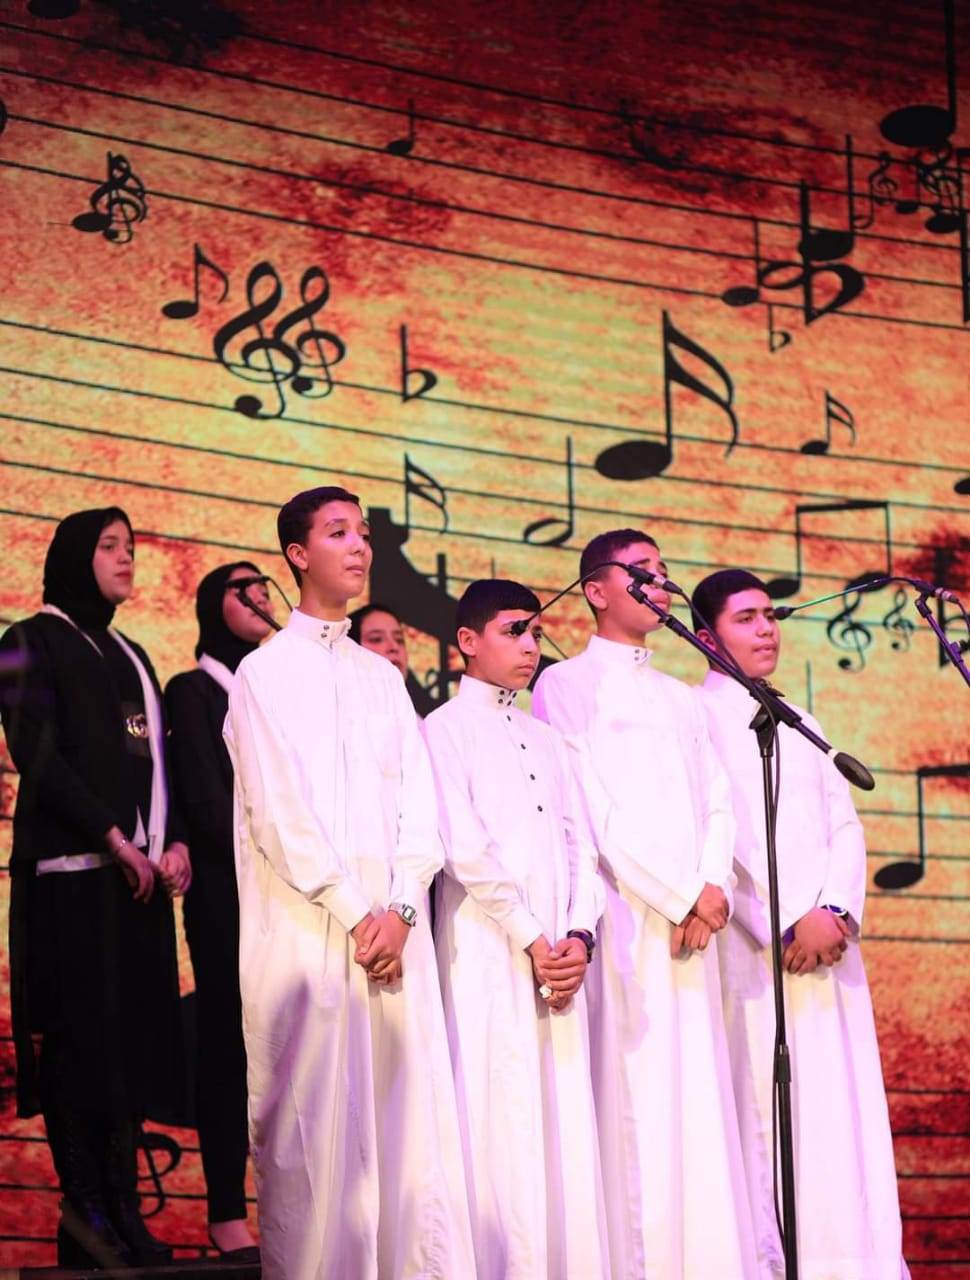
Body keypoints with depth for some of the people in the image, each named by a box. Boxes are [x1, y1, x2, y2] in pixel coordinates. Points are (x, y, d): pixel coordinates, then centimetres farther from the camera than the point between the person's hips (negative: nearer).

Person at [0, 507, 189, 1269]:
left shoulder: (131, 657, 22)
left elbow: (157, 758, 18)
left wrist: (175, 842, -1)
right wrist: (112, 836, -14)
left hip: (140, 872, 6)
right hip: (73, 870, -6)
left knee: (134, 1039, 0)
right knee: (81, 1040, -9)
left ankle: (123, 1212, 1)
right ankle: (85, 1220, -8)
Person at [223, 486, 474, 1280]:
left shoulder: (383, 677, 18)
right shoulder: (265, 671, 4)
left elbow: (418, 805, 10)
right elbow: (278, 812, -5)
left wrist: (401, 909, -6)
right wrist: (354, 914, -10)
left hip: (394, 931, 4)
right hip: (305, 930, -4)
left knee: (410, 1117, -2)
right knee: (314, 1124, -6)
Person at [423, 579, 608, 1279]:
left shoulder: (547, 740, 21)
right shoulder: (447, 729, 2)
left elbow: (580, 845, 14)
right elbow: (465, 847, -8)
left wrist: (579, 934, -3)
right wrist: (530, 938, -12)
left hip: (560, 955, 6)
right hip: (489, 951, -6)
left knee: (565, 1115, 1)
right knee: (503, 1112, -9)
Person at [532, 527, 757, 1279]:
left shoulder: (683, 701, 24)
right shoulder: (567, 686, 4)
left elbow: (716, 804, 14)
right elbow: (590, 806, -6)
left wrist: (715, 885, -5)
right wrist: (679, 895, -11)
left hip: (693, 922, 6)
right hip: (623, 914, -6)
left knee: (700, 1098, 0)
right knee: (635, 1098, -11)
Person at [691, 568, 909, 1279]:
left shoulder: (798, 725, 24)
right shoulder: (696, 716, 4)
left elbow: (845, 825, 15)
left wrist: (838, 911, -4)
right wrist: (790, 922, -14)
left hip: (829, 941, 6)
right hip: (753, 948, -6)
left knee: (844, 1108, -2)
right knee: (763, 1111, -10)